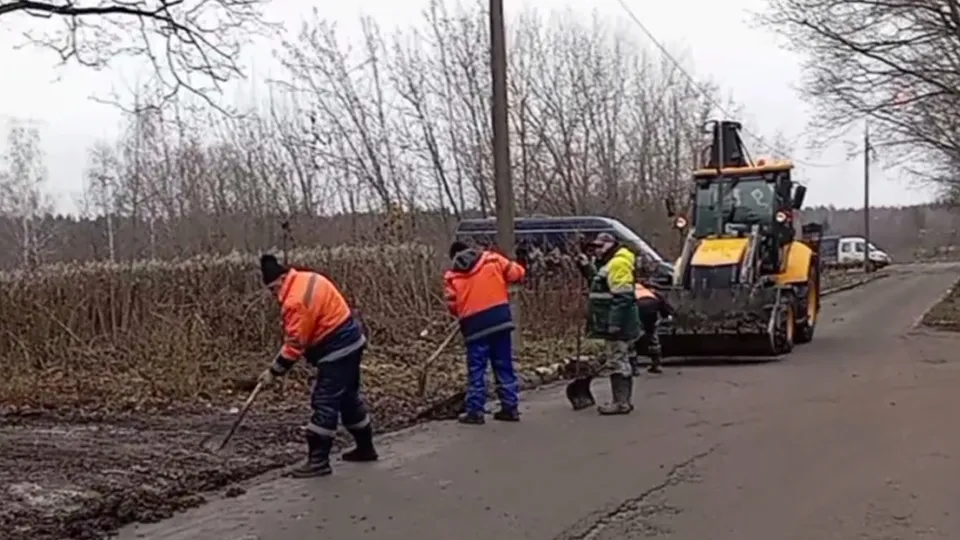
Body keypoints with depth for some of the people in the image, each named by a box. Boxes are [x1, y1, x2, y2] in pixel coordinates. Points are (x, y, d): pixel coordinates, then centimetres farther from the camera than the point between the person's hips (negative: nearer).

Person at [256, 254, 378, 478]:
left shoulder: (296, 300, -22)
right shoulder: (306, 279, 8)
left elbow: (294, 345, -18)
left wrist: (274, 371, -9)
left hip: (338, 349, -10)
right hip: (349, 341, 10)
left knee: (325, 403, -8)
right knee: (348, 397, 20)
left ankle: (318, 460, -5)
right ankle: (365, 447, 31)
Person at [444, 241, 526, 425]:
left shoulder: (451, 275, 8)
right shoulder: (491, 259, 9)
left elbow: (452, 305, 4)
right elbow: (517, 273, 6)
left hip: (474, 324, -1)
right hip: (500, 318, 1)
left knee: (476, 369, 6)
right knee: (504, 365, 10)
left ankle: (474, 411, 5)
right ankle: (510, 407, 14)